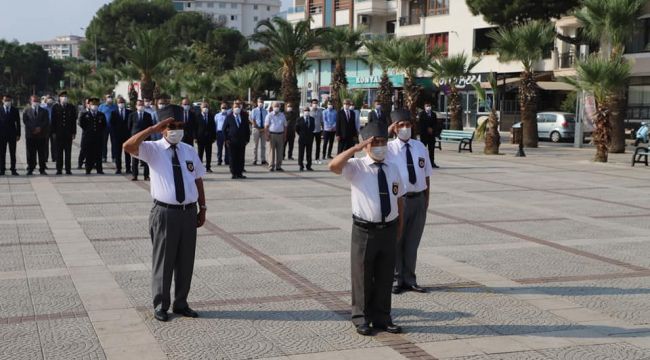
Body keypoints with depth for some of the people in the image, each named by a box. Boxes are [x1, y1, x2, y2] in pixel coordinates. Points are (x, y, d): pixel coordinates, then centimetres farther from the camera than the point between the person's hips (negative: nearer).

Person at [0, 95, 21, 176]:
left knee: (12, 153, 3)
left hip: (12, 134, 0)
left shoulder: (15, 110, 5)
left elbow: (18, 123, 5)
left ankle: (13, 169, 6)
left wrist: (18, 134, -1)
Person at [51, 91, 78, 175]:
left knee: (68, 152, 2)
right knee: (59, 152, 2)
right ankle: (59, 169, 7)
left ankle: (68, 169, 5)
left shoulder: (72, 107, 7)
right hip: (58, 133, -1)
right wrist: (53, 132, -3)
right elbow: (53, 121, 3)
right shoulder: (55, 107, 4)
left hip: (68, 133, 1)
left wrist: (73, 133, 0)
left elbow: (74, 121, 6)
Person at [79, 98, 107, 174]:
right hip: (88, 137, -1)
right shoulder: (85, 115, 8)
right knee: (88, 154, -1)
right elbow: (81, 123, 3)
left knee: (98, 154, -1)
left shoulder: (101, 115, 13)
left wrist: (101, 132, 2)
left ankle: (99, 169, 1)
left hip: (99, 137, 1)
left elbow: (104, 125, 13)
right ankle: (88, 169, 3)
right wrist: (87, 130, -2)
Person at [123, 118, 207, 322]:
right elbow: (128, 147, -22)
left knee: (186, 261, 12)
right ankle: (160, 306, 18)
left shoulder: (189, 151, 12)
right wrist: (153, 128, -22)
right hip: (165, 213, -4)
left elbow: (198, 180, 16)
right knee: (163, 261, 4)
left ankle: (181, 304, 27)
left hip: (189, 212, 4)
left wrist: (203, 208, 12)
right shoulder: (153, 149, -3)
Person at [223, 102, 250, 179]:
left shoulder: (244, 117, 10)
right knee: (233, 158, -1)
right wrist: (226, 139, -3)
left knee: (241, 158, 2)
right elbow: (224, 129, 4)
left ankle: (240, 173, 7)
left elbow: (247, 129, 12)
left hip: (242, 141, 2)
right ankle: (234, 173, 4)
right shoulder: (229, 117, 3)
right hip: (232, 141, -2)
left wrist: (247, 139, 5)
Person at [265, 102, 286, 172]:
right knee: (272, 151, -3)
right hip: (272, 134, -3)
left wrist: (285, 136, 6)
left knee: (280, 151, 4)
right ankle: (271, 166, 0)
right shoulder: (269, 115, 2)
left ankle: (278, 166, 11)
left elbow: (285, 126, 14)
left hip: (280, 134, 3)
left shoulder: (282, 115, 13)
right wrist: (267, 135, -11)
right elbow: (266, 126, -2)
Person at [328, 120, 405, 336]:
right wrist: (356, 148, -26)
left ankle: (382, 318, 27)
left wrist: (399, 227, 15)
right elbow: (333, 166, -26)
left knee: (385, 276, 13)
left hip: (389, 230, 4)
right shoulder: (356, 167, -6)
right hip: (364, 231, -4)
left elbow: (399, 199, 16)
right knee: (362, 276, 6)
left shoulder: (393, 170, 9)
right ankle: (362, 319, 20)